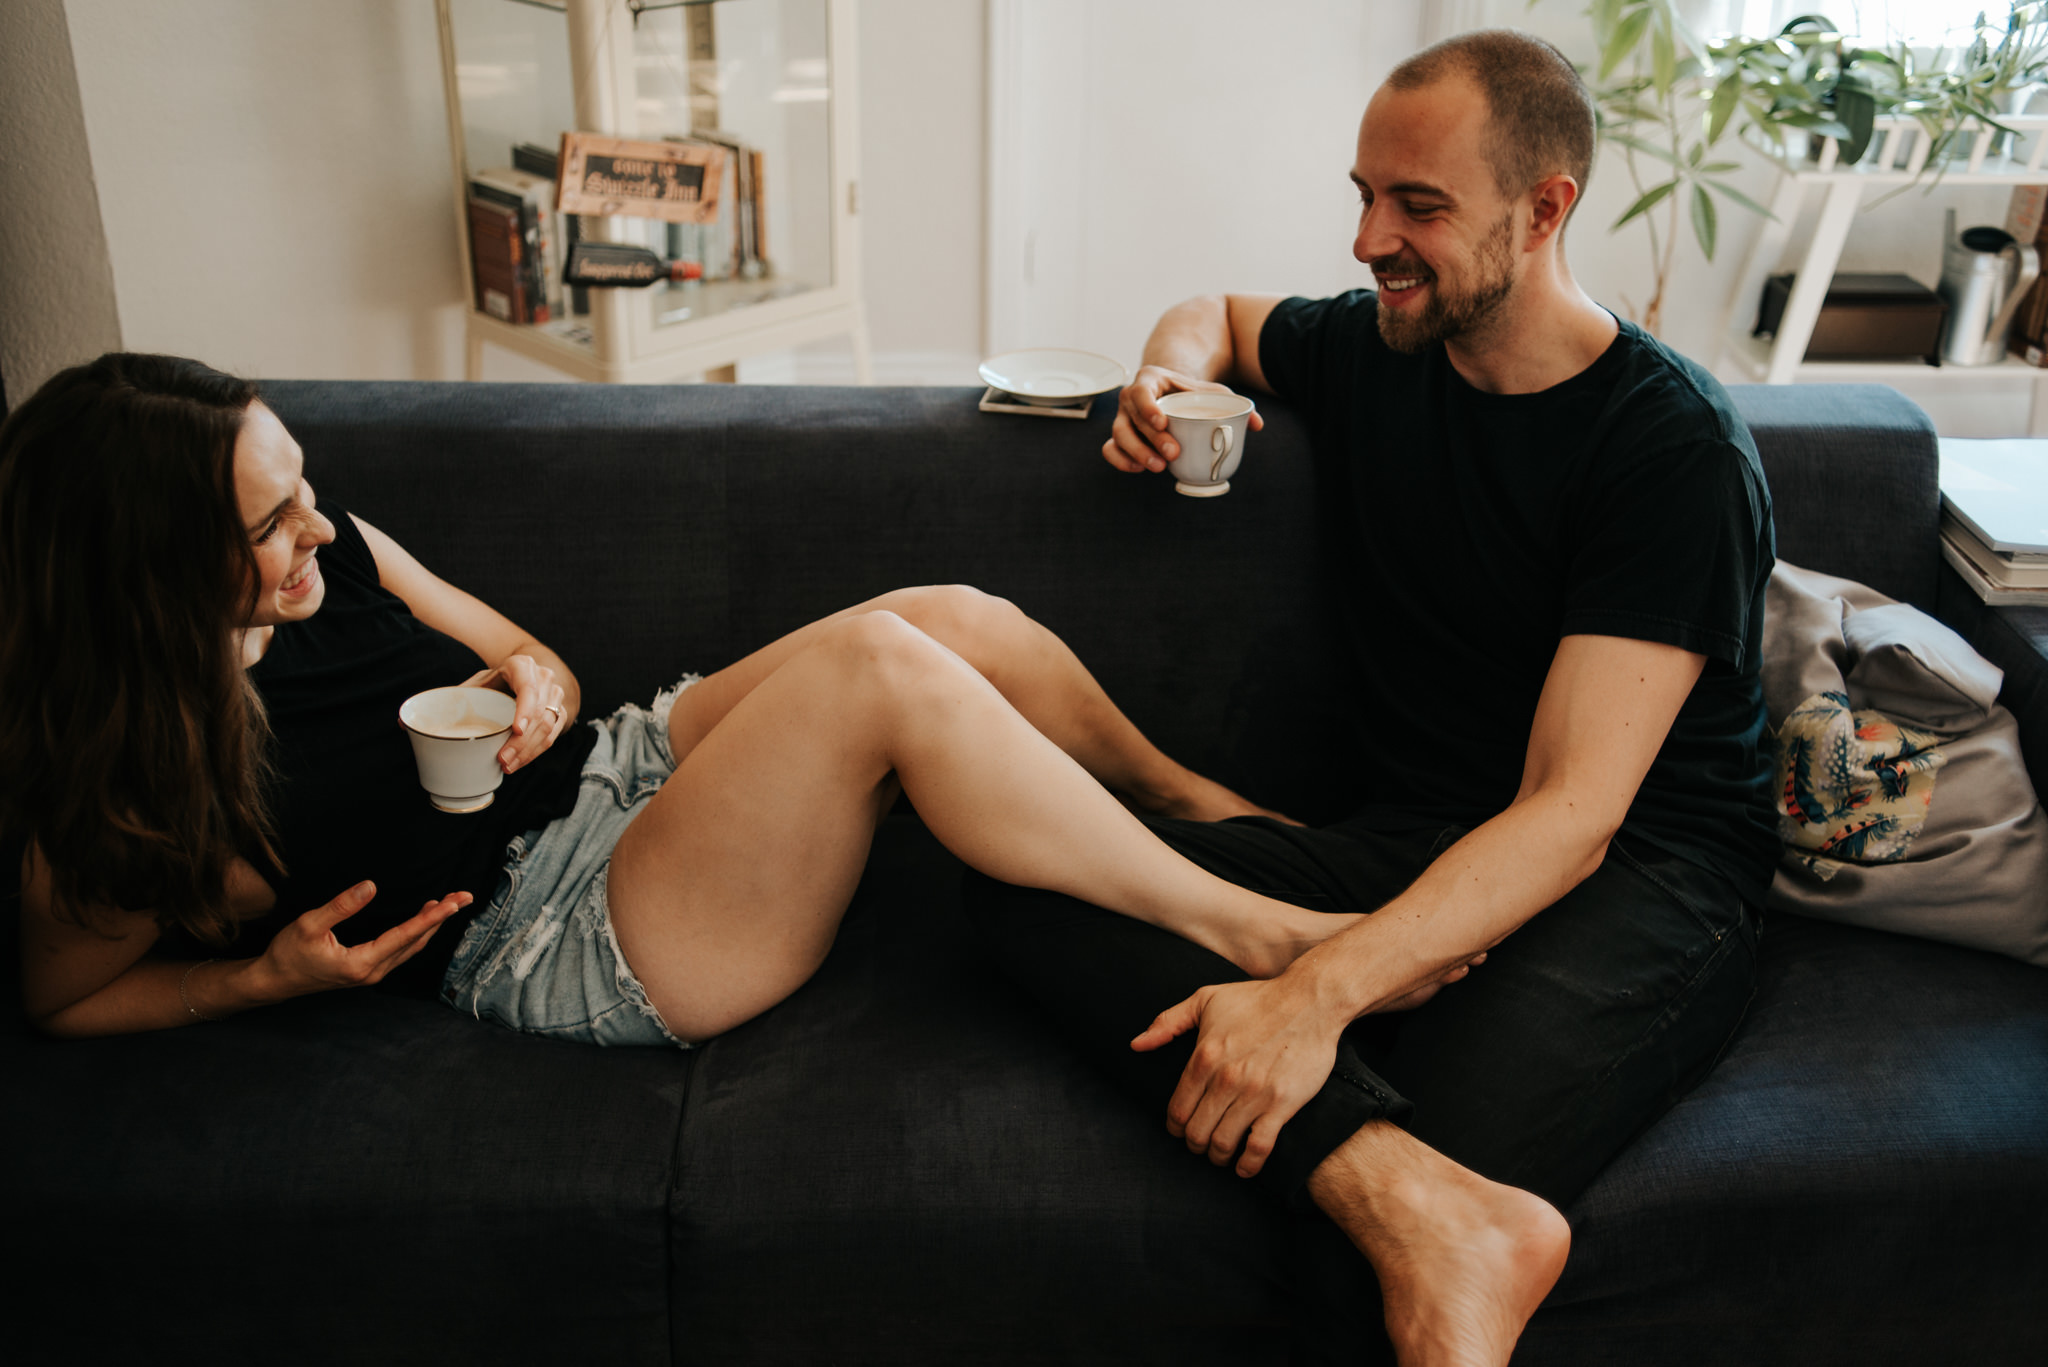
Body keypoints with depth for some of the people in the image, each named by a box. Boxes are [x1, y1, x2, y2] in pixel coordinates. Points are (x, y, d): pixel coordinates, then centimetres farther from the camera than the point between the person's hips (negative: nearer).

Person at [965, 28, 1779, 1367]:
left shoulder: (1678, 445, -10)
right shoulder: (1370, 350, 9)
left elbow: (1574, 815, -19)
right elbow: (1218, 313, 34)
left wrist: (1321, 992, -33)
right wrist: (1169, 380, 8)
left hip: (1642, 878, -6)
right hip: (1401, 850, 6)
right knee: (1024, 864, -25)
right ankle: (1431, 1208, -39)